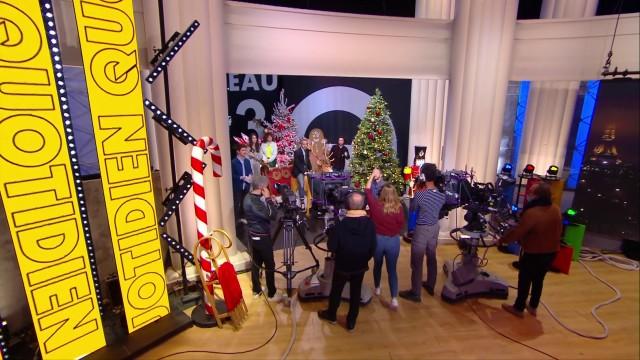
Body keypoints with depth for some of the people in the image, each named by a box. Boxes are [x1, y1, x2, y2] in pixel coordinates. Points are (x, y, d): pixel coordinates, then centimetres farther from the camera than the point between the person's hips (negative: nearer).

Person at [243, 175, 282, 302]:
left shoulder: (249, 197, 3)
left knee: (256, 263, 19)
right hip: (262, 237, -9)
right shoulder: (255, 201, -27)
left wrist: (267, 200, 4)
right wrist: (268, 199, -20)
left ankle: (256, 290, 31)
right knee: (270, 265, 4)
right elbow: (272, 216, -26)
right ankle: (272, 294, 16)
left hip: (253, 236, 9)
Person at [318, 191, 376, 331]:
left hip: (342, 265, -2)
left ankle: (331, 315, 41)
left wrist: (331, 234, 2)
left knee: (336, 291, 20)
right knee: (355, 294, 18)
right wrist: (365, 259, 11)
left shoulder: (340, 224, -23)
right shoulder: (370, 223, -15)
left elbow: (331, 247, -16)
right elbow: (373, 247, -6)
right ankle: (351, 322, 30)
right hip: (360, 266, 2)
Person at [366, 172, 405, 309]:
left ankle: (377, 288, 43)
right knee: (392, 269, 10)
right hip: (394, 241, -1)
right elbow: (401, 225, -1)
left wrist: (372, 176, 11)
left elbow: (367, 190, 1)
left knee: (377, 265, 24)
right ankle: (394, 299, 6)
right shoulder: (399, 208, -14)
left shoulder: (375, 205, -14)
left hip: (378, 239, 1)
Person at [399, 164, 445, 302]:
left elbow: (411, 209, -6)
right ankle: (430, 286, 37)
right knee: (432, 258, 21)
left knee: (417, 262, 3)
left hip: (422, 229, -6)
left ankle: (415, 293, 13)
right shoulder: (441, 196, -5)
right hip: (435, 228, 7)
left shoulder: (419, 195, -22)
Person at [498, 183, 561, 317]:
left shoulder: (532, 213, -29)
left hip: (534, 253, -7)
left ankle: (519, 308, 21)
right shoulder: (557, 210, -3)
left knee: (525, 280, 8)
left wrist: (501, 240, -9)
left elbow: (517, 232, -24)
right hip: (551, 252, 7)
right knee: (538, 279, 21)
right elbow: (558, 231, 12)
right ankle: (533, 307, 34)